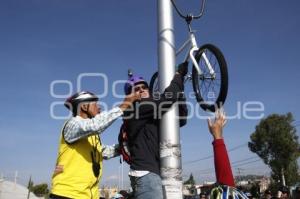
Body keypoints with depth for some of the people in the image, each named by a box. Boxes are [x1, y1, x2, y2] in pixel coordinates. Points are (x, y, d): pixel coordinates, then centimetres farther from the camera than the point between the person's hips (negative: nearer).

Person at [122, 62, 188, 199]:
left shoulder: (152, 116, 20)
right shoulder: (134, 109, -5)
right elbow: (167, 98, -14)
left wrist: (180, 83, 11)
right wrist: (179, 73, 2)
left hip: (153, 172, 9)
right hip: (145, 173, -9)